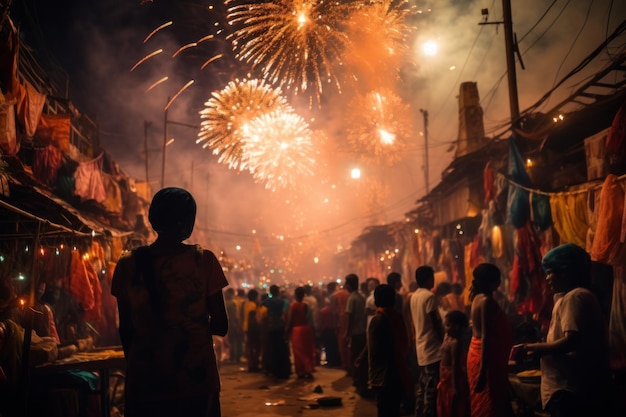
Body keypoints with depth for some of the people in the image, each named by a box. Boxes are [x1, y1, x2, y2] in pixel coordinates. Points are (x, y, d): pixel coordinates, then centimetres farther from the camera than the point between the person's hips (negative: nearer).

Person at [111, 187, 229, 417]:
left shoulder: (128, 264, -3)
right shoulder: (204, 260, -8)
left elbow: (126, 330, 3)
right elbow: (220, 326, -5)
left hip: (144, 387, 2)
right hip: (196, 384, -1)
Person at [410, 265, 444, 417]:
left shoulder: (414, 296, 11)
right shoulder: (429, 296, -16)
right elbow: (436, 323, -16)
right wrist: (444, 341, -8)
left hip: (421, 347, 9)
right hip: (432, 347, -9)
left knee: (422, 386, 14)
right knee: (431, 388, -5)